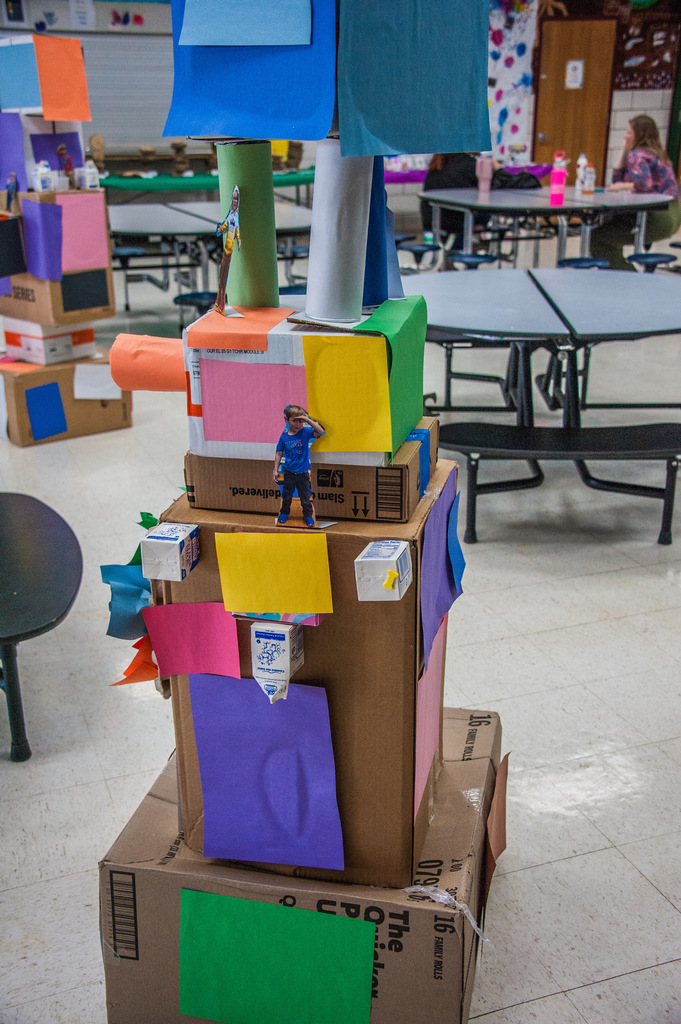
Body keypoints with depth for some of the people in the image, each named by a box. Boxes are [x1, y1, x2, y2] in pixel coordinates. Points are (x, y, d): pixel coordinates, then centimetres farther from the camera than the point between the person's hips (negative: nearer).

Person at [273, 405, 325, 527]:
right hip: (289, 472, 1)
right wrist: (275, 470, -1)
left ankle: (308, 514, 28)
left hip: (303, 473, -1)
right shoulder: (284, 437, -8)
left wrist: (308, 420, -29)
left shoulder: (305, 432, -10)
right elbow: (279, 454, 0)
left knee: (305, 496, 11)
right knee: (286, 495, 17)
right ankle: (284, 512, 37)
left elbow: (320, 432, -25)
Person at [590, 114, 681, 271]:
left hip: (657, 219, -11)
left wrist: (622, 186, -12)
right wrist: (624, 152, 12)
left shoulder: (638, 155, -11)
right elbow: (618, 179, 20)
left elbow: (645, 184, -28)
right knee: (610, 218, 30)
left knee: (597, 237, -10)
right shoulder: (655, 154, 20)